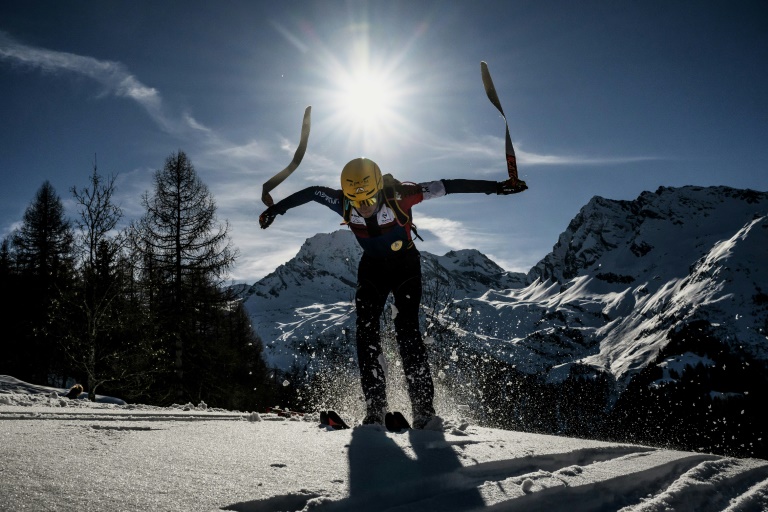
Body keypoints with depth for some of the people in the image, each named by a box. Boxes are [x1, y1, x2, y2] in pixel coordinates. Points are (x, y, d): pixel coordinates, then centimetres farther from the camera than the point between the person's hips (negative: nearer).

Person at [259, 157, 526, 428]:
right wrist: (275, 209, 6)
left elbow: (446, 186, -27)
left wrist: (497, 187, -26)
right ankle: (375, 407, -8)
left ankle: (423, 406, -11)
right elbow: (311, 192, -5)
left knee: (407, 328, -15)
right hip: (372, 266, 3)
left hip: (405, 265, -3)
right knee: (365, 328, -11)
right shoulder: (343, 203, -23)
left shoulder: (398, 195, -31)